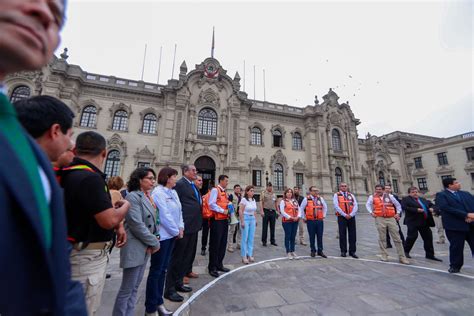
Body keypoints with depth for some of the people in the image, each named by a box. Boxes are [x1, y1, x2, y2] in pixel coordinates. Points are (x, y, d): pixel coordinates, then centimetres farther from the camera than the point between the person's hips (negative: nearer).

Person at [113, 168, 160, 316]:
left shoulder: (147, 197, 9)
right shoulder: (133, 196, -16)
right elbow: (137, 225, -22)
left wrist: (154, 240, 0)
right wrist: (155, 242, -14)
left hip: (145, 248, 8)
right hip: (135, 248, -8)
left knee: (135, 287, 18)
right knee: (127, 289, 5)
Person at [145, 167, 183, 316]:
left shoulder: (173, 192, 9)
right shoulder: (158, 193, -16)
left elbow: (179, 211, 11)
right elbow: (164, 216, -19)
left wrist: (181, 227, -1)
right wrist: (176, 232, -11)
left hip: (171, 235, 8)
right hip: (162, 236, -8)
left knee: (163, 269, 17)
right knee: (156, 271, 6)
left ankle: (158, 302, 32)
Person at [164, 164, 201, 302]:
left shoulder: (194, 186, 14)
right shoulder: (179, 184, -13)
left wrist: (198, 222, 14)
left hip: (193, 225, 9)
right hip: (184, 226, -9)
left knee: (188, 256, 20)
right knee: (177, 257, 5)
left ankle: (178, 282, 37)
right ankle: (170, 289, 22)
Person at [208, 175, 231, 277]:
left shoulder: (224, 192, 15)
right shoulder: (215, 190, -11)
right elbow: (211, 204, -20)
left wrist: (228, 209, 5)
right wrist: (223, 211, -17)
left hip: (224, 220, 9)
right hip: (217, 220, -9)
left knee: (223, 243, 16)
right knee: (215, 244, 2)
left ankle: (219, 264, 30)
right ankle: (212, 267, 17)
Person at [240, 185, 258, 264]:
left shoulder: (253, 200, 8)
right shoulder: (244, 199, -12)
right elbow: (241, 211, -13)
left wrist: (255, 220, 12)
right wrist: (242, 222, -15)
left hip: (252, 219, 6)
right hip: (245, 218, -6)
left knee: (251, 238, 10)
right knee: (245, 238, 1)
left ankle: (250, 255, 23)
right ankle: (244, 256, 13)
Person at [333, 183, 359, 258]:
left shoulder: (351, 195, 12)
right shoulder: (336, 195, 2)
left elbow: (355, 206, 3)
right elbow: (336, 206, -8)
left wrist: (351, 215, -11)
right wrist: (345, 215, -14)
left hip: (351, 217, 3)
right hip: (341, 217, -3)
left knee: (353, 234, 5)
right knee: (342, 234, 2)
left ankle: (352, 251, 16)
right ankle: (343, 251, 12)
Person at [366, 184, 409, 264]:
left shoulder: (390, 196, 7)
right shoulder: (372, 197, 3)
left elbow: (398, 204, 17)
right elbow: (368, 204, 3)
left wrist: (398, 213, 8)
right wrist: (371, 212, -10)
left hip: (391, 218, 2)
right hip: (380, 219, -1)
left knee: (397, 238, 4)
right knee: (382, 238, 6)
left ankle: (402, 257, 13)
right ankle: (384, 255, 18)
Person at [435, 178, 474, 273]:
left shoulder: (466, 194, 15)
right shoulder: (441, 195, -5)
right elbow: (446, 208, -16)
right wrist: (466, 215, -18)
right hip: (455, 226, -5)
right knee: (456, 247, 3)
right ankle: (455, 266, 19)